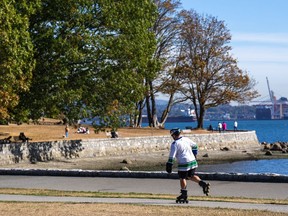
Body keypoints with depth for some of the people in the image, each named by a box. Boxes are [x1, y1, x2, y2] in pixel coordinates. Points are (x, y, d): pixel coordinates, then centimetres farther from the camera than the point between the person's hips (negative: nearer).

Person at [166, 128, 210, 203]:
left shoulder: (175, 144, -12)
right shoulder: (186, 139, 8)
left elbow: (172, 156, -14)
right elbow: (195, 146, 21)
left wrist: (169, 165, -8)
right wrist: (194, 155, 33)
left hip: (184, 164, -6)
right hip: (192, 161, 7)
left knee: (182, 178, 8)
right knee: (191, 176, 20)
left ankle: (184, 195, 13)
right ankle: (203, 183, 0)